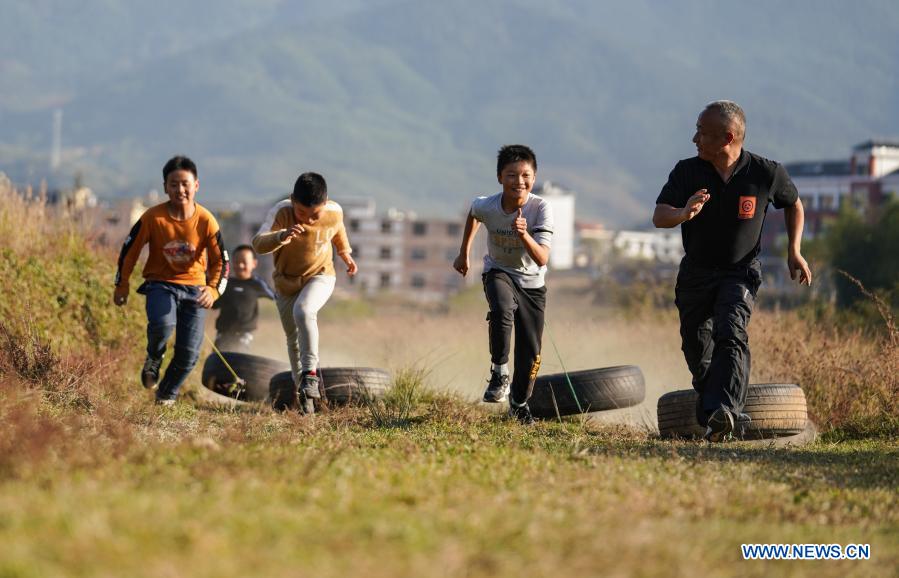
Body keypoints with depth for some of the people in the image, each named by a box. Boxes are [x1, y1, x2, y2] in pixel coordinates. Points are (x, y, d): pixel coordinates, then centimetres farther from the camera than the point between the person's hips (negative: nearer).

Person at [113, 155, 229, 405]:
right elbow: (129, 250, 0)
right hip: (160, 284, -1)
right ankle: (153, 360, 1)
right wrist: (122, 286, 3)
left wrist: (213, 290, -24)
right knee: (163, 324, -33)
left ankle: (167, 395, 23)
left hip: (194, 287, 1)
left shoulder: (206, 221, -12)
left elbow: (220, 261, -6)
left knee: (189, 352, -5)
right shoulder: (153, 217, -13)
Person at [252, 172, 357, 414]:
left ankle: (310, 372, -25)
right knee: (294, 338, 13)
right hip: (286, 282, 1)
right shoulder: (281, 212, -27)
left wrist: (345, 253, 13)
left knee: (303, 311, -33)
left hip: (320, 276, -1)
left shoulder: (334, 213, -19)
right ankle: (301, 387, 33)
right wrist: (281, 236, -56)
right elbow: (258, 244, -39)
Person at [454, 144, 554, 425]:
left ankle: (520, 402, 29)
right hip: (499, 273, 0)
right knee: (502, 310, -36)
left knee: (531, 353, 2)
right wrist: (464, 253, 14)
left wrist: (524, 235, -49)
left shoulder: (541, 208, -26)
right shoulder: (486, 206, -22)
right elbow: (473, 215, 6)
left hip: (532, 283, 1)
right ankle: (499, 373, -19)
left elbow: (542, 259, -32)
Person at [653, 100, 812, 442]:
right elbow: (659, 217, -18)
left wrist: (794, 251, 1)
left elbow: (794, 205, 10)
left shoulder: (766, 174, -11)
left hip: (740, 273, -3)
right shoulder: (687, 172, -9)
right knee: (697, 349, 8)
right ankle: (723, 412, 30)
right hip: (695, 272, 3)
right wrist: (683, 213, -41)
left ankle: (721, 412, -39)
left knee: (730, 335, -25)